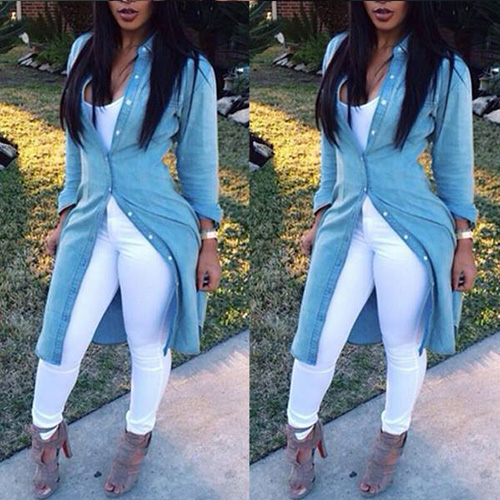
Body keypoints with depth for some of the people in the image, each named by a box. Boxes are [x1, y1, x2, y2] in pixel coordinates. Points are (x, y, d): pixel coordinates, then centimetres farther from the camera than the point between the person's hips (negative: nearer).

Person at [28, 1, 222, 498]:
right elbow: (76, 145, 13)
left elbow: (199, 162, -2)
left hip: (155, 230, -3)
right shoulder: (84, 51, 5)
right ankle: (45, 431, 37)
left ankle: (137, 437, 38)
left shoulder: (188, 70, -8)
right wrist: (64, 218, 16)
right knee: (62, 342, 7)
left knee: (148, 347, 10)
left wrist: (208, 243, 0)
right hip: (91, 223, 4)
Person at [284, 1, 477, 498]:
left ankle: (392, 438, 40)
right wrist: (320, 219, 15)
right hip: (346, 224, 3)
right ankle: (301, 431, 34)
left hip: (409, 231, -3)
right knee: (318, 341, 6)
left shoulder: (444, 70, -7)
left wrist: (463, 243, 2)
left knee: (403, 348, 12)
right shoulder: (340, 51, 4)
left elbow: (454, 162, -1)